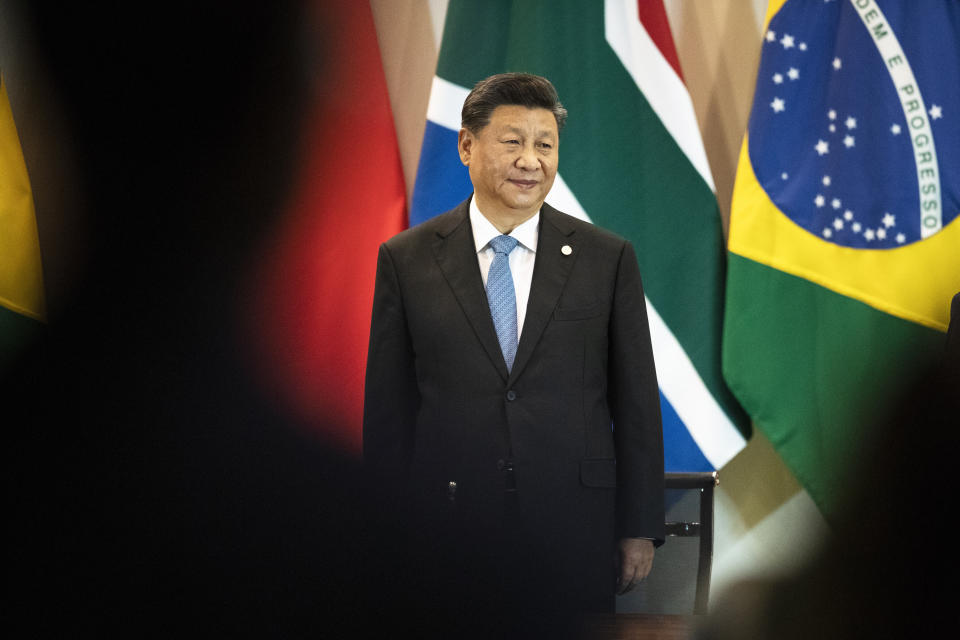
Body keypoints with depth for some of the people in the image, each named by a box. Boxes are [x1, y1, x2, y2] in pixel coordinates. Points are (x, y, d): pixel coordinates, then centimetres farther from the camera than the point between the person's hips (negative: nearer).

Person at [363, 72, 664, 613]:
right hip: (446, 528, 0)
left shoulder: (608, 259, 4)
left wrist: (640, 529, 3)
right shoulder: (406, 260, 4)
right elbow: (387, 407, 5)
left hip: (573, 529, 0)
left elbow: (637, 402, 5)